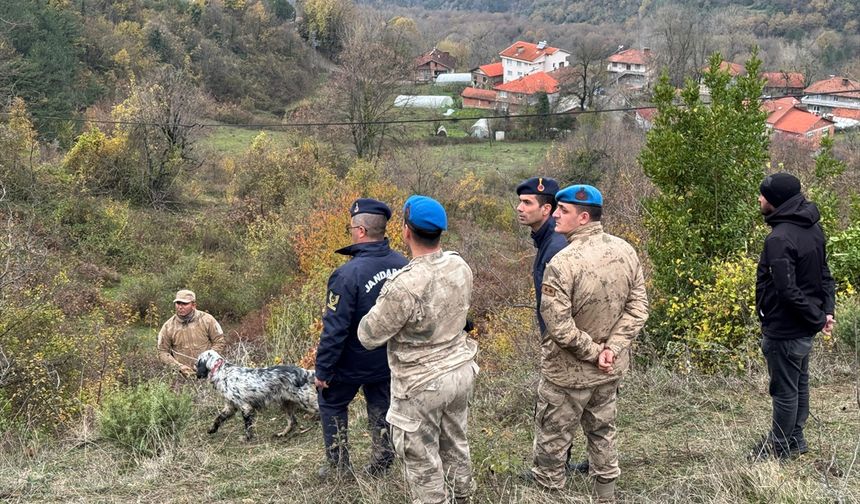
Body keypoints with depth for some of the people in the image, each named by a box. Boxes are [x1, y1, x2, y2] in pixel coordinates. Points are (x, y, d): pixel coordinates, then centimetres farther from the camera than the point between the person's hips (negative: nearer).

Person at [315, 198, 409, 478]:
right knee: (380, 409, 21)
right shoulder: (402, 265, -9)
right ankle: (381, 465, 27)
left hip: (352, 362, -5)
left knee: (332, 404, 18)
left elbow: (334, 329, -25)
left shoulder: (348, 273, -29)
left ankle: (339, 467, 21)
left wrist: (323, 370, -14)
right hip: (390, 361, 5)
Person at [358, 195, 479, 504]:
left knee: (423, 462, 9)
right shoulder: (461, 267, -6)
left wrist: (380, 308, 4)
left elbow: (369, 336, -16)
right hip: (461, 371, 8)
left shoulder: (405, 285, -29)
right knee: (455, 444, 25)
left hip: (422, 385, -7)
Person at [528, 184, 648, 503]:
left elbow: (559, 327, -26)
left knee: (552, 437, 12)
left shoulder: (563, 263, -26)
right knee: (602, 431, 24)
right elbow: (638, 308, -4)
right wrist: (611, 348, -9)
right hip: (610, 368, 7)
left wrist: (592, 352, -13)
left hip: (568, 372, -6)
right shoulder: (625, 251, -6)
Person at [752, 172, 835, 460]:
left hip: (784, 331, -9)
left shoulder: (779, 239, -25)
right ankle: (795, 440, 34)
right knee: (799, 384, 20)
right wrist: (827, 309, 3)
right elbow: (824, 274, 11)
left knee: (784, 391, 4)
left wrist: (817, 318, -17)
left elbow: (787, 291, -28)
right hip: (804, 329, 9)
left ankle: (779, 448, 18)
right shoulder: (813, 229, 5)